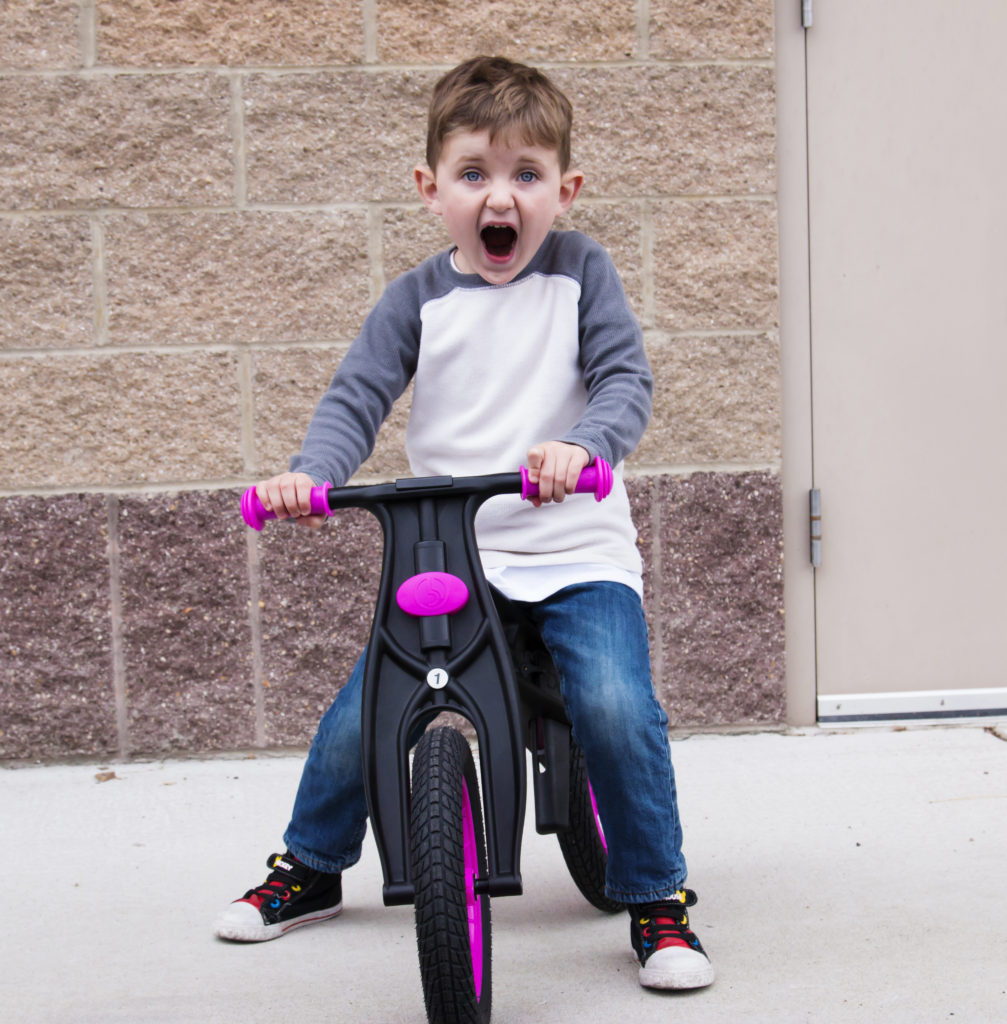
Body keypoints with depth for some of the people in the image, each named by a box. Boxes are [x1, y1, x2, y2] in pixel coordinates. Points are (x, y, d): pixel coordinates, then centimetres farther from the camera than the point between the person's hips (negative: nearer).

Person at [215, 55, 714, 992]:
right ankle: (309, 869, 28)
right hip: (443, 556, 2)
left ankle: (658, 899, -3)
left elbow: (626, 380, -8)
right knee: (354, 722, -1)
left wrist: (578, 445, -30)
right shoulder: (417, 299, 4)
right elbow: (356, 397, -2)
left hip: (575, 552, -2)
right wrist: (309, 472, -23)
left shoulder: (580, 272, 1)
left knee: (616, 707, -25)